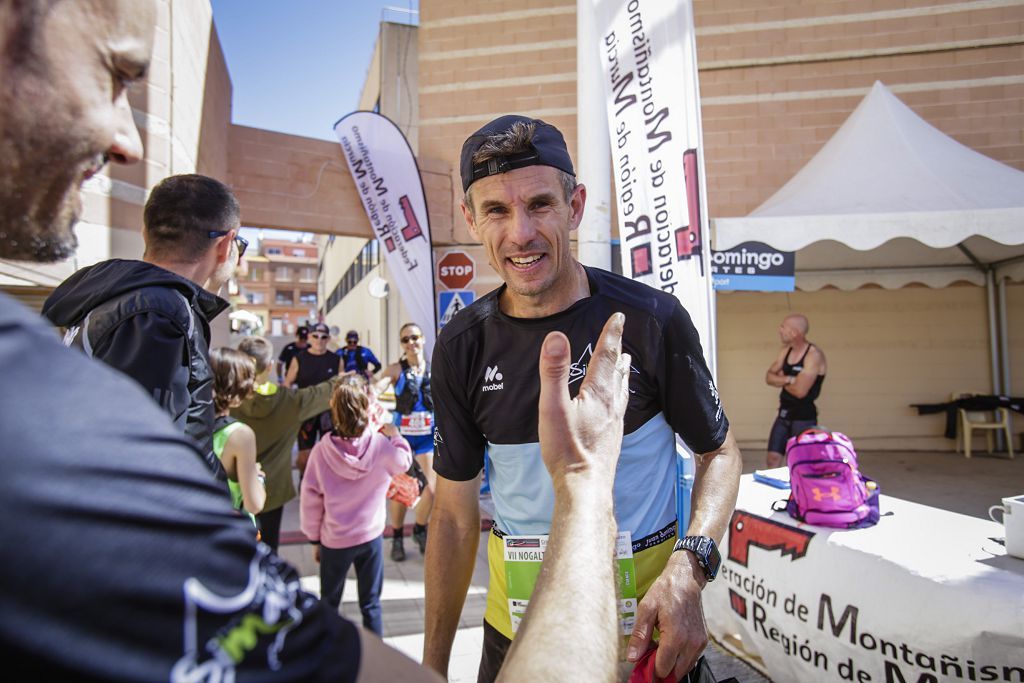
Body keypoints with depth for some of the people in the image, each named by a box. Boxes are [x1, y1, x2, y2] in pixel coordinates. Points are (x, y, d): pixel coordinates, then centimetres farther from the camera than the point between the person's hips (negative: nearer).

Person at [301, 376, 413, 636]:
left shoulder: (322, 450, -18)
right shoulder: (382, 445, -18)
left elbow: (310, 499, -8)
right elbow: (405, 461, 4)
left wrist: (315, 539, 5)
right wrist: (394, 435, 15)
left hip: (333, 539, 0)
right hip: (371, 536, 0)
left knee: (329, 603, 21)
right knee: (371, 603, 15)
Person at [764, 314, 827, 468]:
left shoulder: (814, 355, -19)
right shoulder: (786, 350, 6)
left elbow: (800, 390, -25)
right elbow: (769, 377, 4)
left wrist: (781, 380, -5)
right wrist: (788, 379, -17)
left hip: (804, 417, -7)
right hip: (784, 414, 7)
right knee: (773, 459, 8)